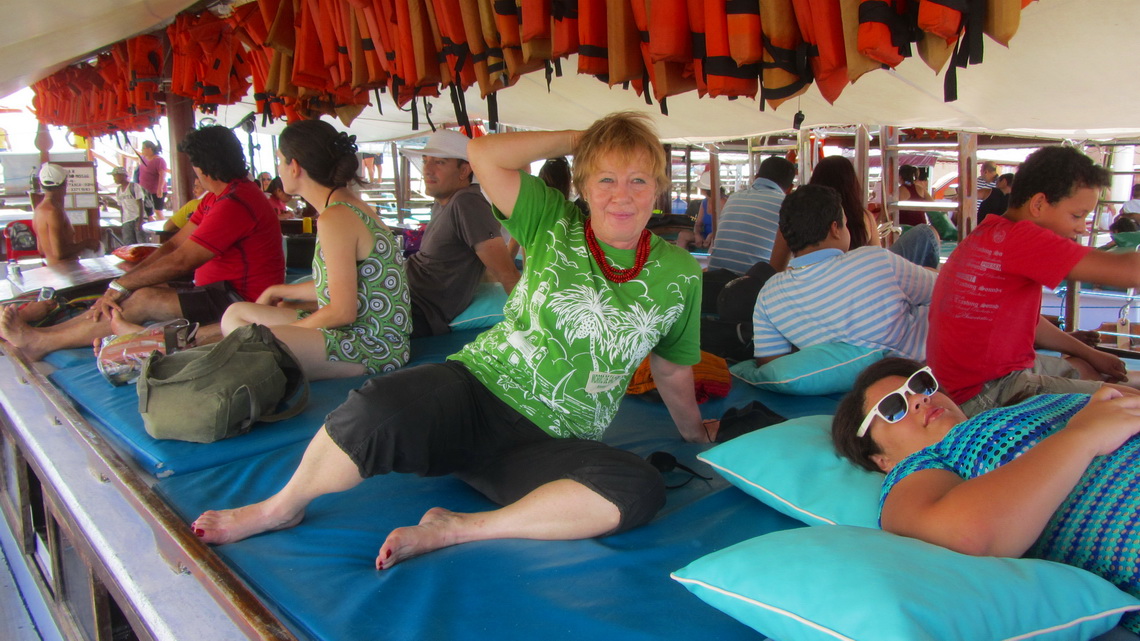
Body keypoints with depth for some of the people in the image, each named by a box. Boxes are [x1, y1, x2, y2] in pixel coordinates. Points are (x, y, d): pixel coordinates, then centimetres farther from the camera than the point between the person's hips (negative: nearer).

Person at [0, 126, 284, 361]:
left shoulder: (234, 204, -21)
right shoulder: (215, 199, 15)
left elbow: (180, 262, -22)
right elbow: (174, 244, 9)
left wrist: (121, 286, -13)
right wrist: (125, 284, -1)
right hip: (221, 291, 10)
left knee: (144, 300, -17)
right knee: (137, 292, 2)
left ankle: (41, 341, -8)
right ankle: (43, 334, 0)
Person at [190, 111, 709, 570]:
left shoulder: (678, 274, 7)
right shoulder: (553, 224, 3)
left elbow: (672, 368, 21)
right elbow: (484, 155, -10)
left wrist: (694, 431, 31)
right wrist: (578, 138, -1)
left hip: (549, 448, 2)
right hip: (475, 390, -1)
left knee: (641, 491, -29)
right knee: (376, 410, -33)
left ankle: (461, 529, -24)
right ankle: (282, 507, -2)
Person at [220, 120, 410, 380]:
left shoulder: (336, 218, -18)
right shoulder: (350, 203, 11)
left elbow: (343, 311, -19)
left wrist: (287, 330, -4)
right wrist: (280, 291, 27)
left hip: (374, 346, -11)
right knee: (236, 313, 18)